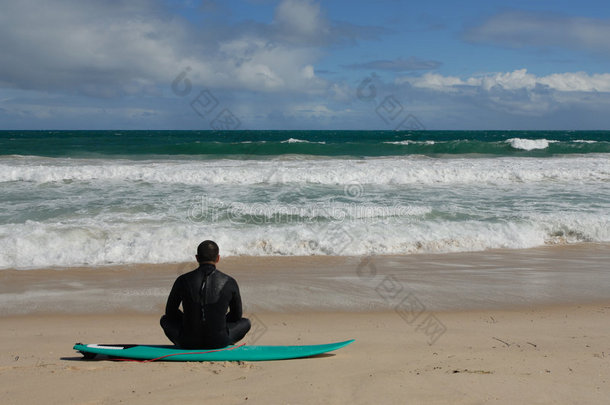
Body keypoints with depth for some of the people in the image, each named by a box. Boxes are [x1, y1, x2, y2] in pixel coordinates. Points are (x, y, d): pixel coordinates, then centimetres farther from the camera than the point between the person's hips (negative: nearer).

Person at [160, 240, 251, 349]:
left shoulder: (183, 280, -2)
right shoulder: (229, 282, -2)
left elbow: (170, 312, 11)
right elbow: (237, 316, 11)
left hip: (188, 343, 1)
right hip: (219, 342, 0)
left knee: (165, 320, 31)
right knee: (245, 322, 27)